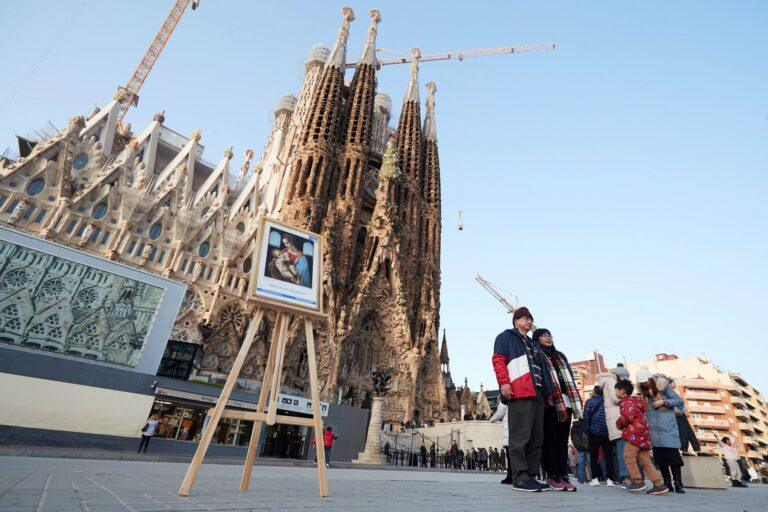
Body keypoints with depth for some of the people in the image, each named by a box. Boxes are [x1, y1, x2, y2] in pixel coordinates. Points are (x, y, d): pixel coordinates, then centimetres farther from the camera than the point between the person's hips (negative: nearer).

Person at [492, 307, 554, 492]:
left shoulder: (533, 344, 32)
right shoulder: (506, 337, 8)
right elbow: (498, 360, -4)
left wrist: (548, 392, 19)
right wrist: (504, 382, -17)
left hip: (538, 394, 9)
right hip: (519, 393, -9)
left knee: (536, 438, 8)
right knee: (520, 436, -9)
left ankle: (531, 476, 14)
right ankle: (520, 478, -5)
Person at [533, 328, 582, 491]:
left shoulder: (560, 356, 25)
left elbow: (570, 379, 22)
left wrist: (575, 403, 14)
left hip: (565, 403, 6)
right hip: (548, 403, -6)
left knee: (562, 440, 6)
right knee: (549, 439, -4)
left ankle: (563, 475, 10)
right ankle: (552, 476, 2)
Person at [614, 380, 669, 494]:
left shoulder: (626, 401, -10)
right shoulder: (636, 400, 19)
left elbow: (628, 416, -22)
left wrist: (618, 424, -5)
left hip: (635, 432, -10)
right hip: (643, 433, 10)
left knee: (628, 456, -3)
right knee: (645, 460, 11)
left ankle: (638, 481, 0)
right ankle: (659, 484, 9)